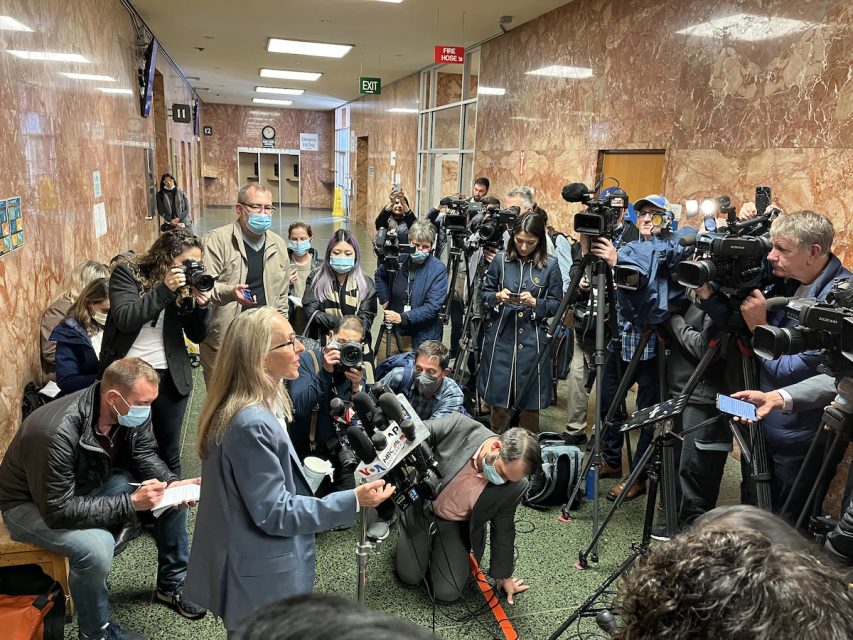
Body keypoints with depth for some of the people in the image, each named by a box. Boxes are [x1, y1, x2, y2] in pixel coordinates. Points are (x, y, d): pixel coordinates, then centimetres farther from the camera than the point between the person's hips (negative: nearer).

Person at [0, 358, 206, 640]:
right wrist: (130, 503, -36)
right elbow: (58, 510, -34)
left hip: (91, 484, 7)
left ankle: (171, 585, 14)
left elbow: (144, 455, -3)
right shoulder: (58, 432, -38)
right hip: (33, 504, -7)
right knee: (97, 547, -34)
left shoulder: (132, 412, -18)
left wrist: (171, 483, -23)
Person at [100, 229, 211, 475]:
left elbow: (197, 335, 5)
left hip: (170, 376, 3)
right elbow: (124, 319, -18)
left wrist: (201, 305, -13)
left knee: (169, 450, 10)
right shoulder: (128, 272, -5)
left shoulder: (186, 283, 4)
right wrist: (164, 289, -23)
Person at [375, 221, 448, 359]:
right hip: (391, 332, 4)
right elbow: (379, 275, 20)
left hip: (421, 337, -3)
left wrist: (403, 318, -25)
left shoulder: (439, 270, -14)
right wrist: (384, 299, 7)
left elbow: (433, 307, -19)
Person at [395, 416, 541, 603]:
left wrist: (504, 575, 7)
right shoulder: (460, 427, -32)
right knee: (410, 576, 5)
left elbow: (503, 531, -6)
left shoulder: (514, 487, -24)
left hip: (458, 526, 1)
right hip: (421, 509, 0)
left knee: (447, 592, -5)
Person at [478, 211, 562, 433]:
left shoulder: (550, 265, -1)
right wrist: (497, 297, -11)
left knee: (530, 403, 5)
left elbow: (556, 304, 2)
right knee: (498, 398, 8)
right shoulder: (500, 260, 4)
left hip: (532, 340, -1)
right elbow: (485, 294, 10)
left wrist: (535, 303, -16)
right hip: (500, 338, 1)